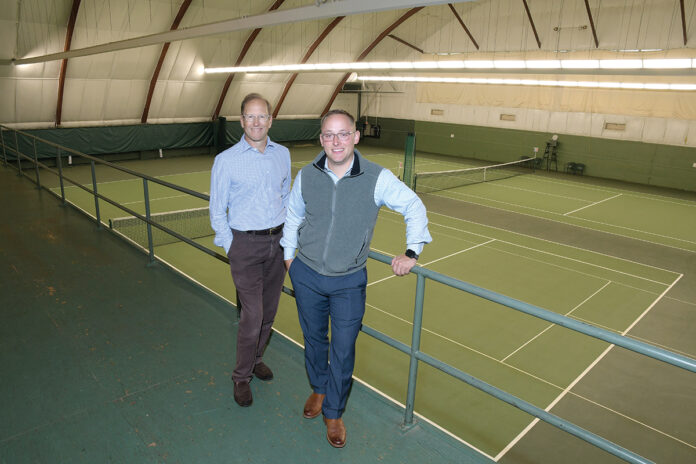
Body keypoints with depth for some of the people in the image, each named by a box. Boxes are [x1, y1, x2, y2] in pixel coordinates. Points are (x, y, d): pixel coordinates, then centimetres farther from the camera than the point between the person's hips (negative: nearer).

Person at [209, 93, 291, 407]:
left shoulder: (282, 154, 5)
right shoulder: (226, 160, -8)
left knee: (269, 310, 14)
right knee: (252, 315, -4)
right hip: (245, 244, -4)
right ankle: (241, 377, 18)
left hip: (277, 243, 5)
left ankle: (256, 358, 37)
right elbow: (217, 211, -2)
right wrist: (230, 248, -5)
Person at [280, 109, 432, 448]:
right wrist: (288, 255, 15)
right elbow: (293, 215, 12)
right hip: (306, 275, 2)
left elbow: (414, 207, -1)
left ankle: (333, 412, 29)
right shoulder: (306, 176, -6)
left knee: (343, 350, 5)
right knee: (314, 338, 19)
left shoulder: (377, 178, -14)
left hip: (349, 282, -2)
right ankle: (319, 390, 47)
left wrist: (412, 252, -6)